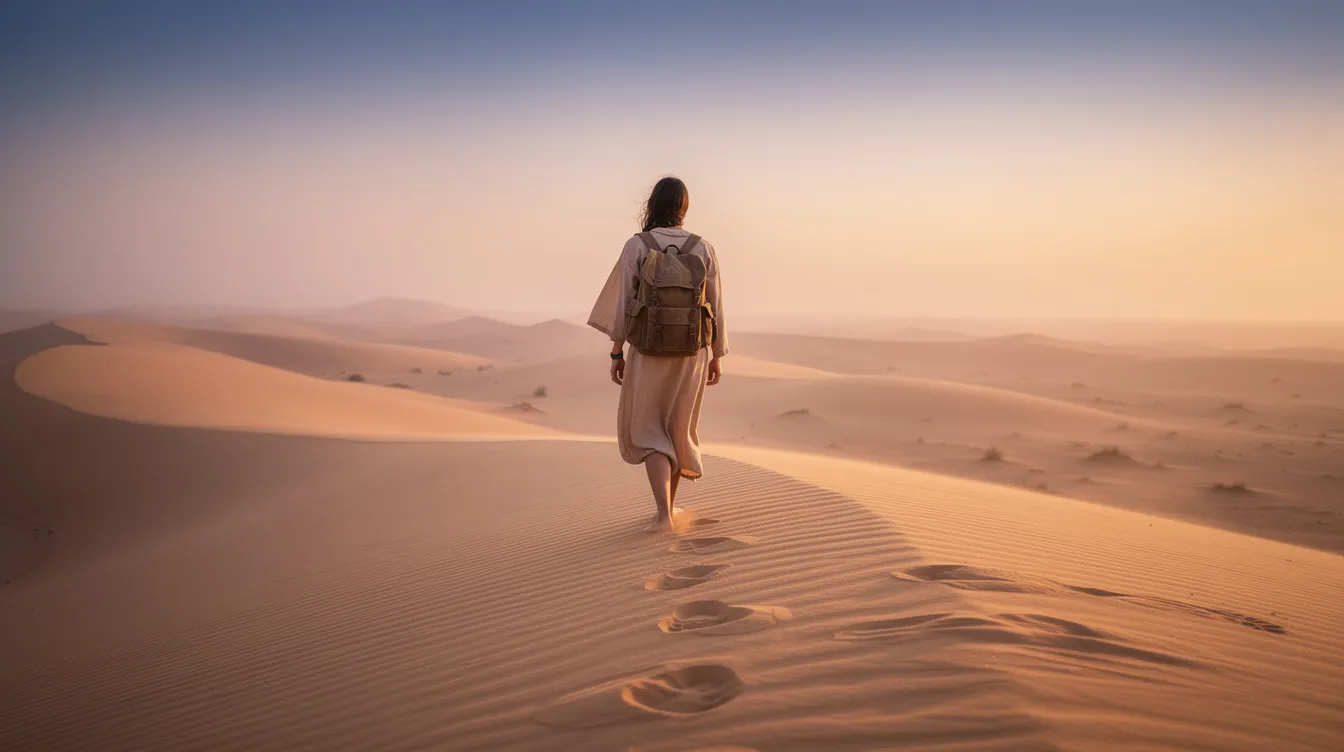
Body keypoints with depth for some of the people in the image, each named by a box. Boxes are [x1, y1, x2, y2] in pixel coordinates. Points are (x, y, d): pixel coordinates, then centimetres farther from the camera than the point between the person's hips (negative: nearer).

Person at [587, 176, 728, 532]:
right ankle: (669, 503, 31)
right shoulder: (703, 248, -2)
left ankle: (663, 513, -7)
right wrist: (717, 357, 10)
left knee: (649, 432, 10)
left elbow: (622, 301, -8)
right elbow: (715, 307, 0)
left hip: (649, 354, -2)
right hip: (691, 354, 2)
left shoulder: (636, 245, -8)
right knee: (678, 426, 22)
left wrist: (617, 352, 1)